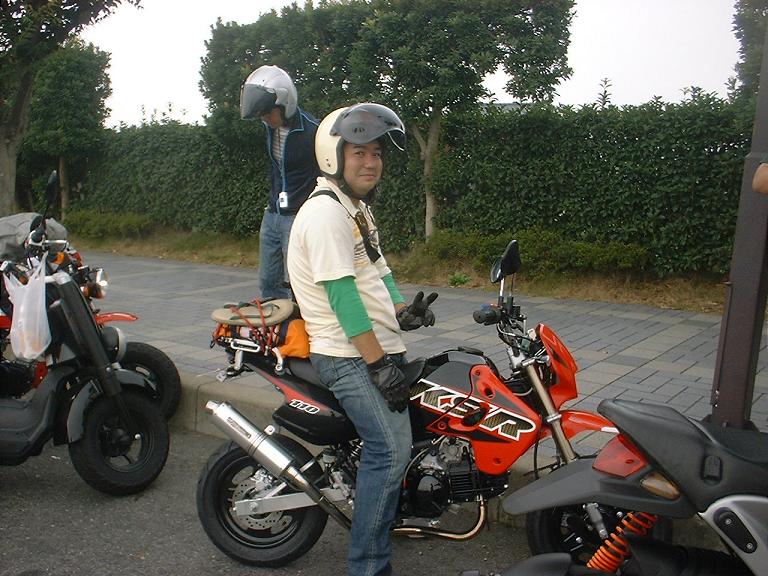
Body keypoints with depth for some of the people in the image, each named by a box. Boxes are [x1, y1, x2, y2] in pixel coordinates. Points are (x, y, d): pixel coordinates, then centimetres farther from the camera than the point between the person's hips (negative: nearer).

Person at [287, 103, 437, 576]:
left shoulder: (358, 208, 17)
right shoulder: (325, 212, -15)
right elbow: (341, 294, -21)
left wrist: (402, 311, 1)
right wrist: (379, 365, -21)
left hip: (379, 348, 10)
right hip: (350, 356, -10)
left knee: (394, 444, 14)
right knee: (391, 449, -15)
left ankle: (386, 515, 35)